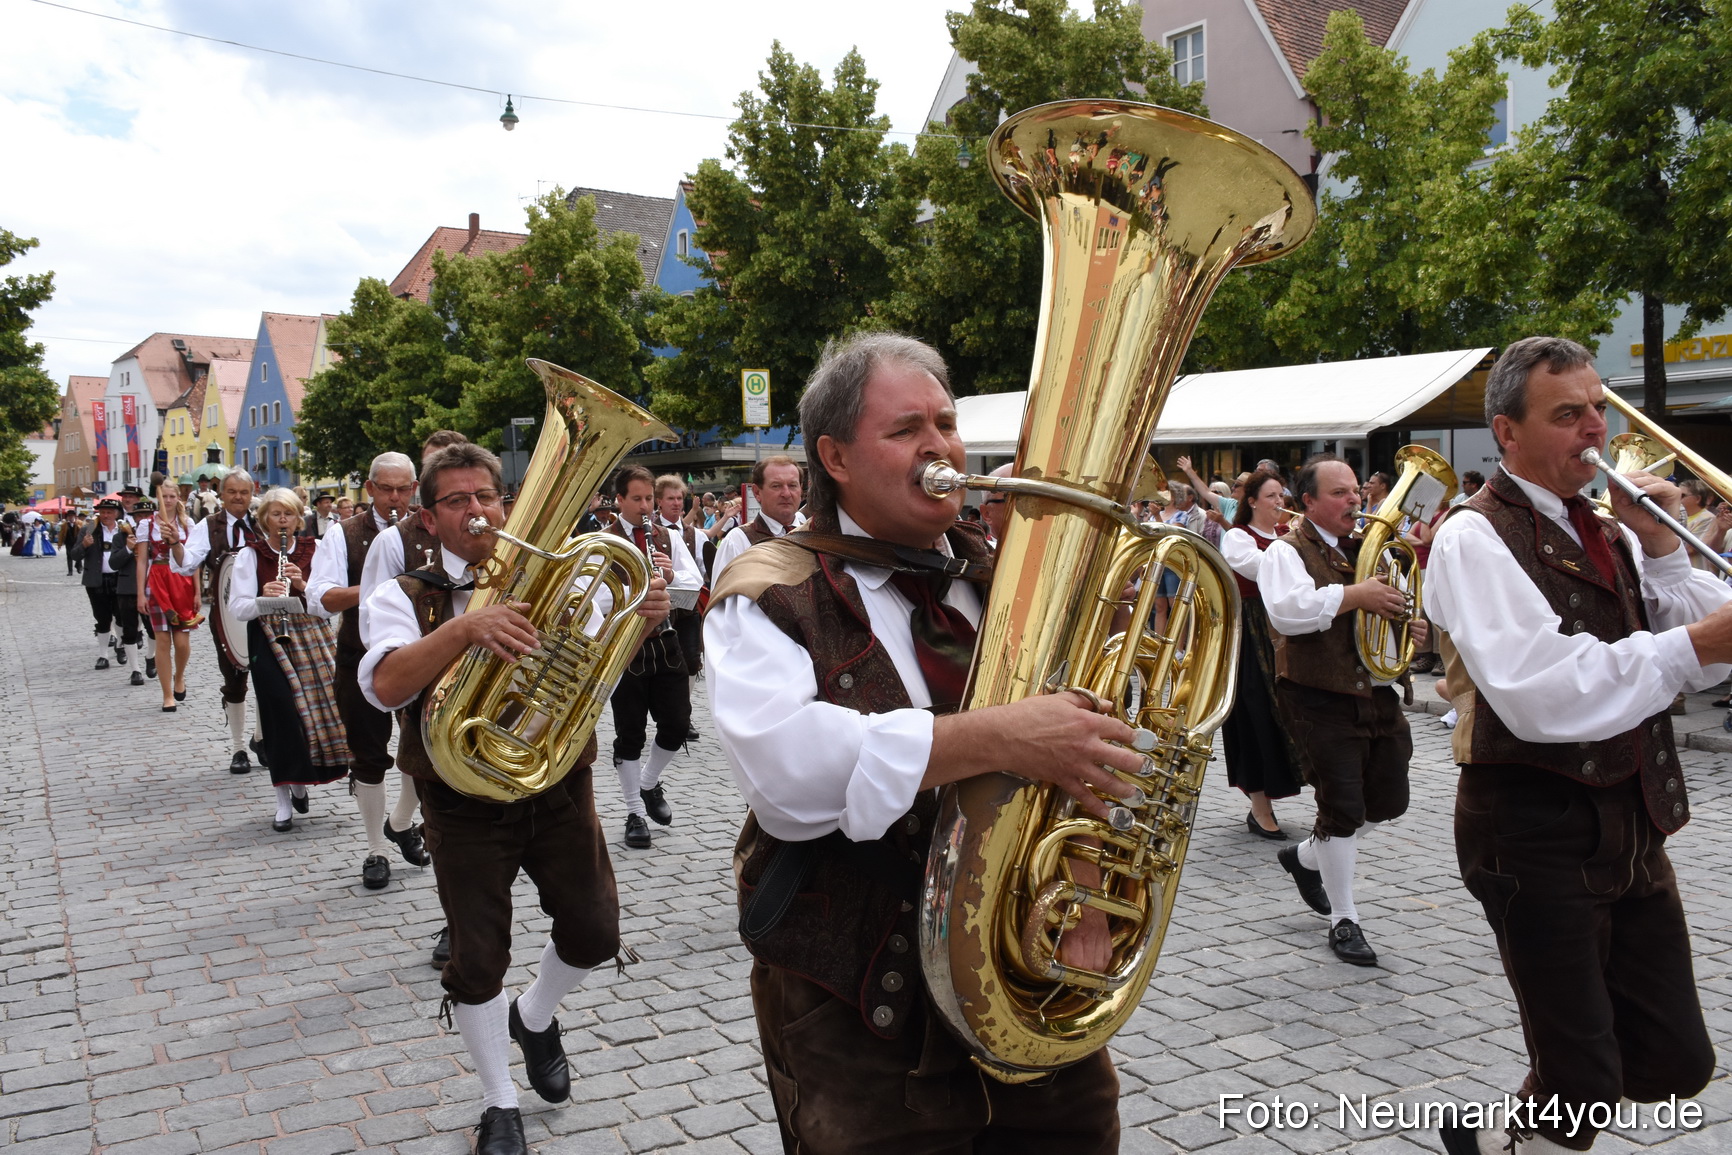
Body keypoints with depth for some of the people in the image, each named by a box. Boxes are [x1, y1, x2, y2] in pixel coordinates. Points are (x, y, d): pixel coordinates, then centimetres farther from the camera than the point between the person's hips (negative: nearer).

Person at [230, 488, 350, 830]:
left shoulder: (312, 552, 8)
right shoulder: (250, 555, 1)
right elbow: (237, 608, -5)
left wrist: (303, 586, -16)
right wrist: (262, 598, -25)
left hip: (311, 638, 2)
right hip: (270, 641, -2)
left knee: (316, 711, 0)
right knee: (282, 718, -5)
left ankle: (300, 782, 25)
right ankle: (284, 802, 6)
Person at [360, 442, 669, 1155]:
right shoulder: (405, 598, -5)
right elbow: (384, 685, -24)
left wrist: (643, 617, -30)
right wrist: (465, 626, -39)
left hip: (560, 789, 3)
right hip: (465, 803, -2)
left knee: (595, 932, 10)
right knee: (478, 960, 5)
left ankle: (534, 1017, 42)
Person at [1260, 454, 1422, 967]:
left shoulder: (1367, 548, 15)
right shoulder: (1288, 552, -8)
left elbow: (1398, 601, 28)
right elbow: (1287, 610, -27)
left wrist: (1414, 626, 5)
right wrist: (1354, 595, -27)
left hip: (1377, 692, 7)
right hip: (1322, 698, -7)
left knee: (1388, 801, 12)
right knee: (1342, 805, -4)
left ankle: (1306, 857, 36)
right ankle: (1344, 922, 12)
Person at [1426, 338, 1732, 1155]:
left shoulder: (1609, 533, 13)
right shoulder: (1476, 536, -13)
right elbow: (1541, 695, -25)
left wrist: (1660, 549, -5)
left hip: (1632, 823, 8)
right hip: (1536, 831, -7)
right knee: (1584, 1075, 2)